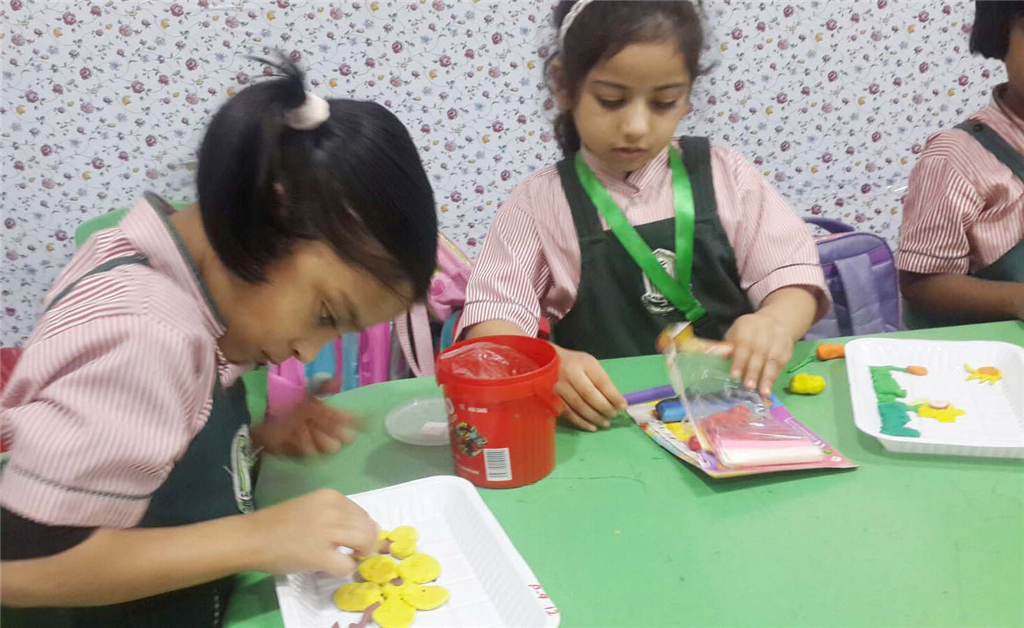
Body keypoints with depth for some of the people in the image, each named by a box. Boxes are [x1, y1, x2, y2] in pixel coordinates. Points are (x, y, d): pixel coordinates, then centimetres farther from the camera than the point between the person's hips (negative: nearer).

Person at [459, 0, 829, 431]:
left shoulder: (723, 174, 4)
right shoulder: (540, 203, -3)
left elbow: (792, 271, 2)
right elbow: (489, 318, -12)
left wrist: (777, 323, -21)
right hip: (608, 419, -2)